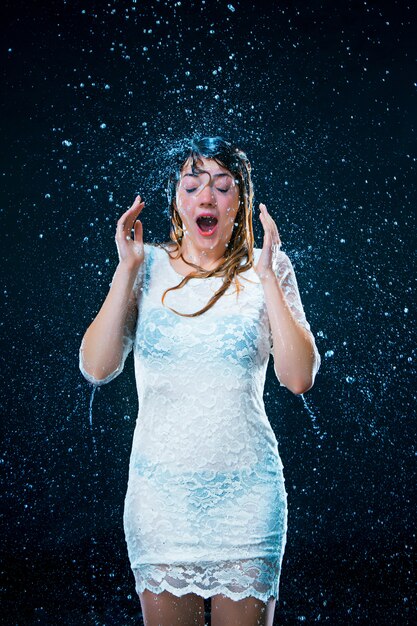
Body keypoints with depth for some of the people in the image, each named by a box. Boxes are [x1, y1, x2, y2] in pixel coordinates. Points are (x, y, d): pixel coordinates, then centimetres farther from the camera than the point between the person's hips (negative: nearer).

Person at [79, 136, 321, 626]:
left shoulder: (266, 270, 0)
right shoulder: (148, 267, 1)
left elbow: (299, 378, -10)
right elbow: (97, 368, -8)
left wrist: (267, 276, -13)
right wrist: (127, 269, -11)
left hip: (246, 490, 0)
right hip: (160, 489, 1)